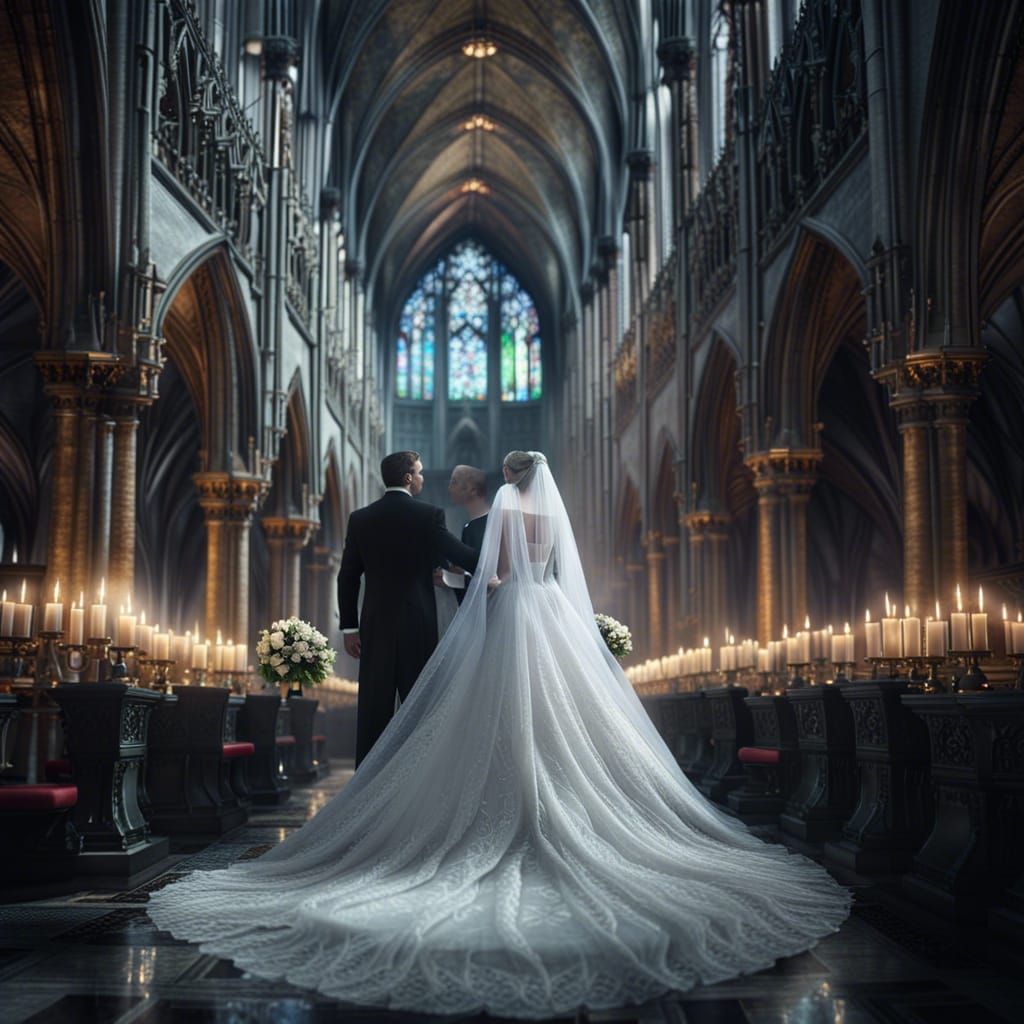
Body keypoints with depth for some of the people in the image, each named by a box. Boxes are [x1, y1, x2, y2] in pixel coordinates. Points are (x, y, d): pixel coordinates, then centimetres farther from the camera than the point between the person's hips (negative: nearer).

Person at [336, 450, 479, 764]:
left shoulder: (360, 519, 4)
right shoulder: (428, 515, -7)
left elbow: (347, 577, 5)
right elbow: (463, 556, -5)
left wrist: (349, 627, 9)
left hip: (375, 624, 3)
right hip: (418, 624, -3)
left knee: (374, 706, 5)